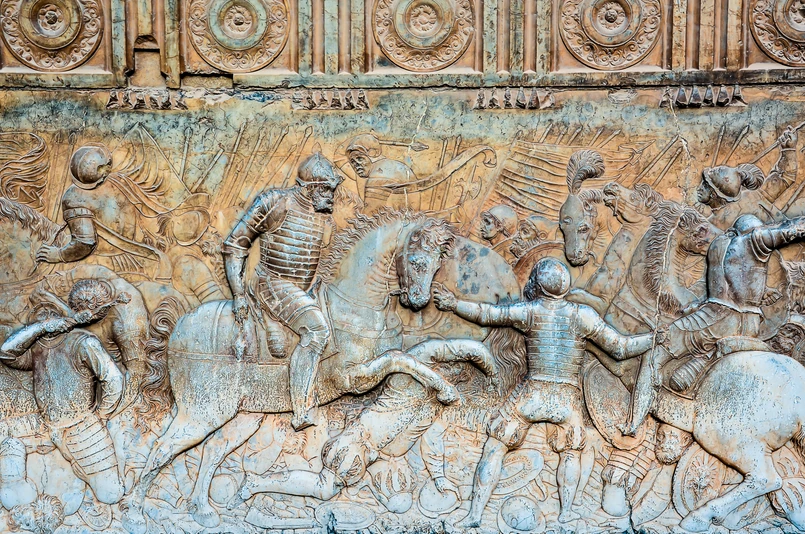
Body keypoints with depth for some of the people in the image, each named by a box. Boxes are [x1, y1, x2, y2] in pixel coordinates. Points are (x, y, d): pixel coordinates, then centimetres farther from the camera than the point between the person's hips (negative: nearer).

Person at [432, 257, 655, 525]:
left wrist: (453, 304, 16)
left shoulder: (528, 311, -5)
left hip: (530, 393, -1)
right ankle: (566, 512, 10)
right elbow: (621, 348, 0)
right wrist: (656, 337, 11)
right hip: (568, 398, 1)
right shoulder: (583, 315, -4)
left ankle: (475, 514, 5)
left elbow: (486, 314, 5)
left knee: (494, 447, 9)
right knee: (570, 452, 23)